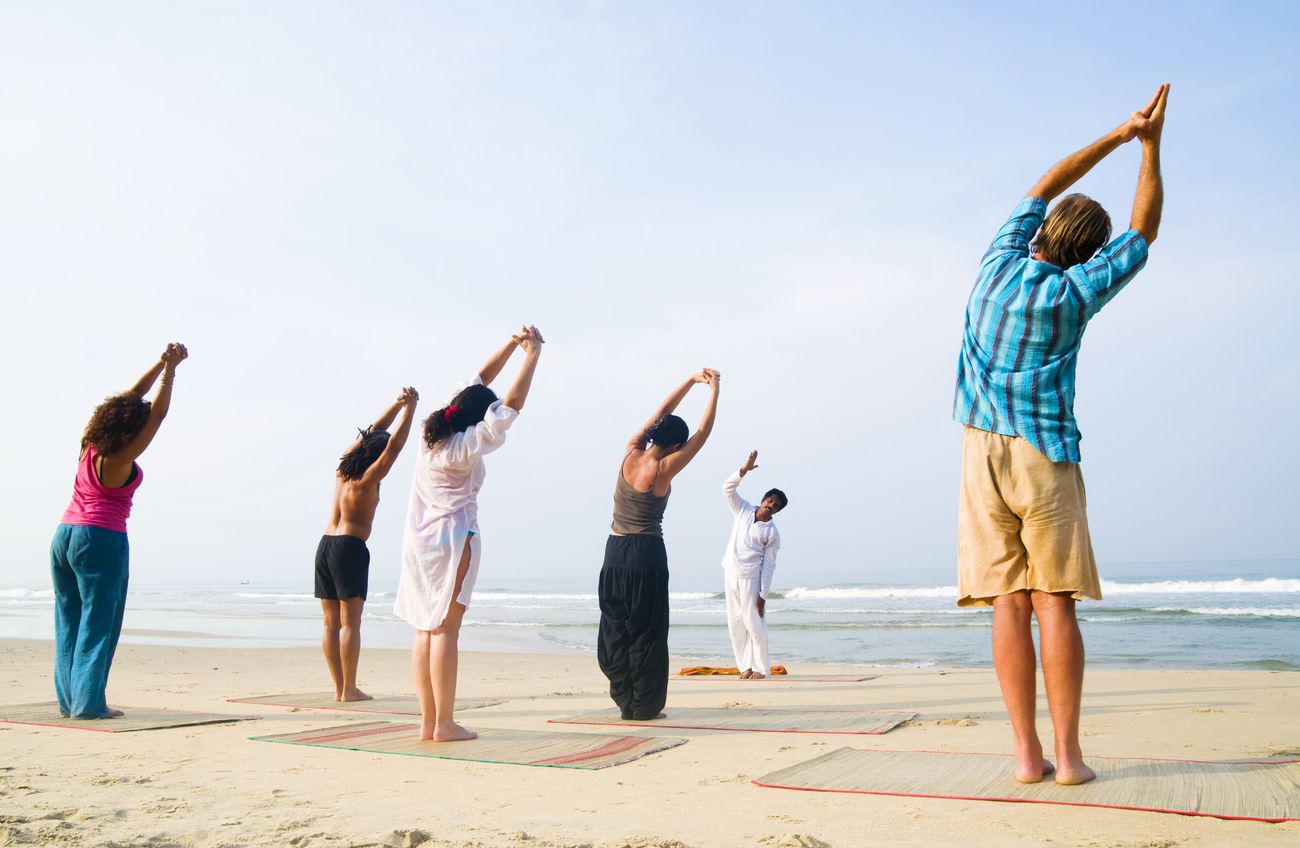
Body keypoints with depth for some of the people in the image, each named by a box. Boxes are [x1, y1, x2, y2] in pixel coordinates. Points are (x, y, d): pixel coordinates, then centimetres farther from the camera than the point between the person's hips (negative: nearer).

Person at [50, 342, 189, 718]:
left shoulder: (89, 445, 4)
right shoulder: (119, 460, -16)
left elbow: (133, 395, 8)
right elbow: (158, 413, -15)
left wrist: (161, 363, 8)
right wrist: (170, 369, -10)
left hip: (64, 535, 8)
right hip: (101, 540, -8)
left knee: (69, 619, 11)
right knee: (98, 622, -2)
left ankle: (69, 698, 15)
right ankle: (89, 702, -2)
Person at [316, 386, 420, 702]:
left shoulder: (344, 466, 9)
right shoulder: (369, 479, -9)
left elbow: (374, 431, 15)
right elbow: (395, 444, -16)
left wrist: (398, 403, 11)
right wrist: (410, 407, -13)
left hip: (325, 544, 8)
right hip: (350, 548, -7)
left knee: (331, 623, 6)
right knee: (350, 622, -6)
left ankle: (339, 687, 8)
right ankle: (349, 689, -6)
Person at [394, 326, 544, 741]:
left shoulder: (433, 430, 7)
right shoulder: (467, 446, -13)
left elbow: (477, 381, 14)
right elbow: (510, 407, -18)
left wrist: (512, 344, 12)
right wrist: (532, 355, -14)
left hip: (417, 539, 8)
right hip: (453, 539, -8)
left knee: (424, 630, 6)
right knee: (445, 630, -7)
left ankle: (428, 721, 9)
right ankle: (444, 723, -4)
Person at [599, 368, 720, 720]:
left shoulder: (630, 454, 0)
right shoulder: (663, 470, -14)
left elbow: (662, 411, 10)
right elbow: (703, 434, -8)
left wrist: (691, 381, 15)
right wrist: (715, 390, 1)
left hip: (615, 551, 6)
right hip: (647, 553, -6)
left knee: (615, 629, 11)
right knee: (646, 633, 2)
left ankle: (626, 701, 16)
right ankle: (645, 706, 7)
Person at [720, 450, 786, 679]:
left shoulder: (772, 533, -7)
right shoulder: (743, 510, 5)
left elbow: (769, 565, -8)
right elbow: (728, 488, -3)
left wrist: (763, 595, -12)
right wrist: (744, 470, -17)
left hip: (751, 579, -4)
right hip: (731, 575, 5)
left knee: (754, 623, -5)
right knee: (735, 623, 6)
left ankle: (760, 667, 6)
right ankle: (746, 665, 14)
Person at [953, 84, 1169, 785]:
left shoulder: (999, 264, 4)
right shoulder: (1073, 293, -2)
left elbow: (1045, 186, 19)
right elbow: (1144, 231, 13)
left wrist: (1119, 134, 22)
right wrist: (1149, 146, 18)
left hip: (983, 453, 2)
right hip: (1044, 454, -2)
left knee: (1008, 604, -2)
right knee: (1055, 604, -1)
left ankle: (1027, 754, -1)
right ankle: (1067, 753, -1)